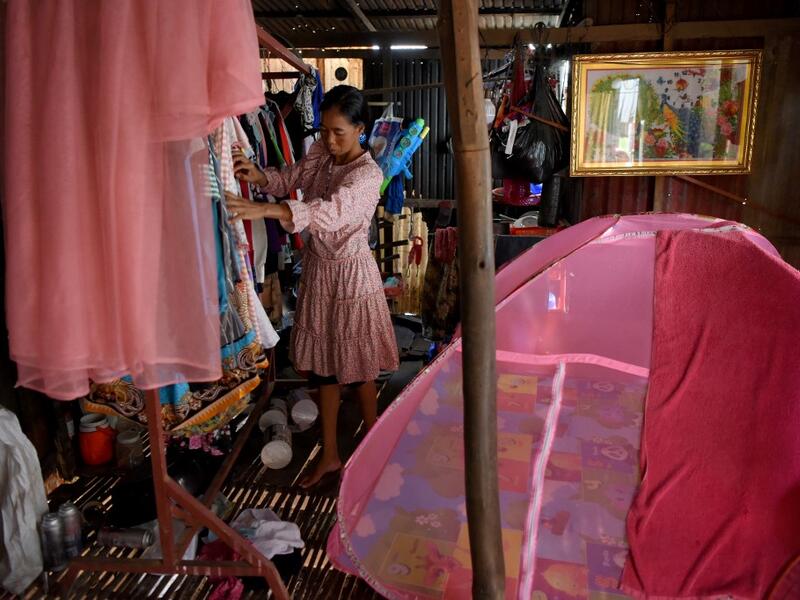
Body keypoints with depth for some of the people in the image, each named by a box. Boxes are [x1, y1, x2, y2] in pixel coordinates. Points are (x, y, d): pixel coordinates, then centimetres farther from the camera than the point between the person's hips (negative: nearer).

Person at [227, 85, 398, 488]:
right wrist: (258, 176, -16)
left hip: (351, 274, -7)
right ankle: (330, 455, 29)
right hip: (317, 268, 7)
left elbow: (328, 211, -38)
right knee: (322, 363, 13)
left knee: (357, 367, 6)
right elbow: (290, 180, 7)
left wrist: (263, 209, -48)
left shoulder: (368, 174, -22)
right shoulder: (320, 152, 1)